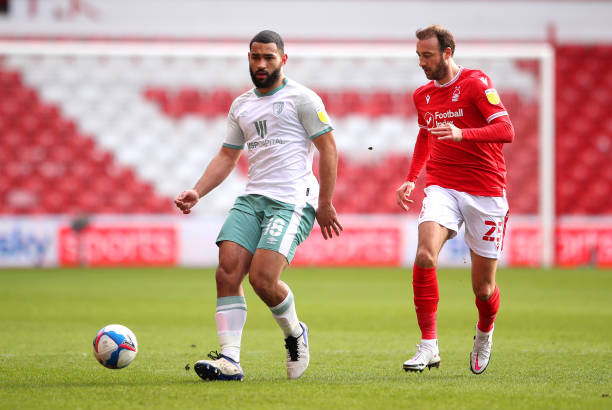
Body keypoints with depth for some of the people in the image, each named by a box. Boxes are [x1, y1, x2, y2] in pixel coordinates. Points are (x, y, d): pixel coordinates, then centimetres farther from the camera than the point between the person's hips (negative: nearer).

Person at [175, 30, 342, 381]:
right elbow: (227, 156, 21)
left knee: (262, 278, -19)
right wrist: (197, 193, 6)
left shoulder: (301, 98, -1)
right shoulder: (241, 106, 18)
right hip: (252, 198, 6)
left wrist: (325, 204, -7)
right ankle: (230, 360, -14)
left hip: (293, 201, -6)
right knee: (227, 272, -13)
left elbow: (328, 148, -2)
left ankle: (295, 334, 10)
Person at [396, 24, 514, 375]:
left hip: (485, 192, -4)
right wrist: (411, 179, 20)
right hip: (442, 187, 4)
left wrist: (462, 134, -34)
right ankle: (429, 346, -20)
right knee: (425, 256, -25)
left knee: (483, 288, 3)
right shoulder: (423, 95, 10)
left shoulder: (476, 83, -9)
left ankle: (485, 333, 38)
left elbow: (506, 131, -19)